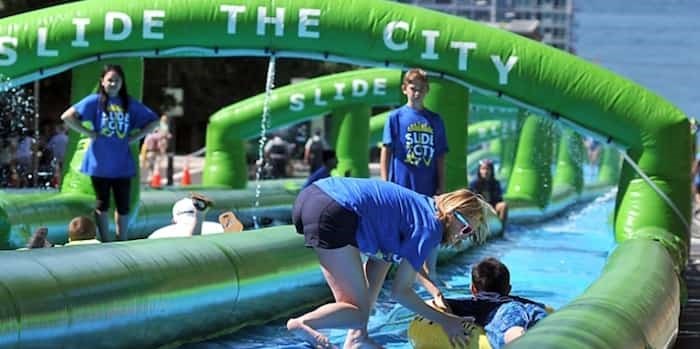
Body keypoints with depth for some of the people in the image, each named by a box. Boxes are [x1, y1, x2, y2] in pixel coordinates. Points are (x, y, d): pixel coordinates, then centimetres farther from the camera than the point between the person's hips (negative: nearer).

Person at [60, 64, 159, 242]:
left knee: (123, 205, 8)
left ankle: (123, 242, 20)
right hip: (100, 163, -3)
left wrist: (135, 137, 2)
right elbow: (67, 116, -11)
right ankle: (106, 243, 13)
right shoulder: (95, 101, -5)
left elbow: (153, 121, 13)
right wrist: (89, 133, -11)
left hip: (122, 164, 3)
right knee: (102, 205, 5)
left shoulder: (130, 104, 5)